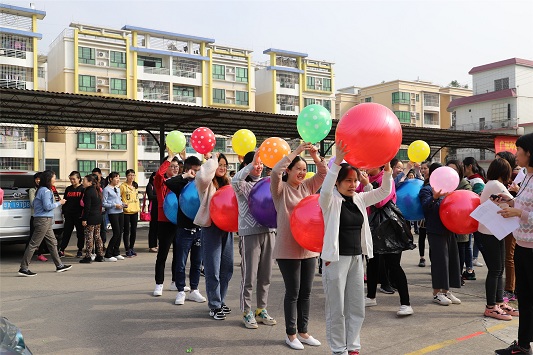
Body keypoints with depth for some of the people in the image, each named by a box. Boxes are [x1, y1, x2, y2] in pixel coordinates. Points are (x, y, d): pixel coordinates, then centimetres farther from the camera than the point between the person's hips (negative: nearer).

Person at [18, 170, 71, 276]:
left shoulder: (41, 190, 15)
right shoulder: (45, 191, -15)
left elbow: (34, 203, 21)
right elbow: (47, 206, -20)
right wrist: (59, 203, -8)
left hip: (45, 221, 11)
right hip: (43, 220, -11)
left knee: (53, 242, 14)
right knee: (34, 244, -7)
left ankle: (59, 265, 21)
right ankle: (23, 268, -3)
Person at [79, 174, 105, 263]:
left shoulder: (88, 192, -14)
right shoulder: (97, 191, 13)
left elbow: (87, 207, -17)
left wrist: (84, 219, -15)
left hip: (90, 218, -9)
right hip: (98, 217, 9)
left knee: (89, 237, -4)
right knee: (97, 236, 14)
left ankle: (88, 257, -1)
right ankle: (100, 256, 19)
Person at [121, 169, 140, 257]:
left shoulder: (135, 185, 11)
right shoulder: (123, 186, -7)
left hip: (135, 211, 6)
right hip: (126, 211, -6)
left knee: (134, 231, 10)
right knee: (126, 231, 0)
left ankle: (132, 247, 23)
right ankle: (127, 250, 6)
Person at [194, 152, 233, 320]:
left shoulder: (228, 183, 14)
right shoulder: (207, 183, -6)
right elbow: (202, 175, -29)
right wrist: (212, 159, -14)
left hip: (227, 228, 6)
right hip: (211, 228, -6)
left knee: (227, 268, 11)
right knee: (213, 270, -1)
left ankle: (220, 301, 27)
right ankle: (214, 306, 11)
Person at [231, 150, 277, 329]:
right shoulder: (243, 185, -3)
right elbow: (235, 181, -27)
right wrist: (252, 164, -32)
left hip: (269, 232, 5)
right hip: (249, 233, -5)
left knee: (265, 276, 12)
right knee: (249, 276, 0)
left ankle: (262, 310, 26)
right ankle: (247, 312, 15)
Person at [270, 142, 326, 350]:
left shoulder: (307, 187, 9)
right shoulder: (280, 189, -5)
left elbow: (324, 174, 4)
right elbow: (275, 172, -23)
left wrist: (315, 156, -11)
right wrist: (295, 152, -20)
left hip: (309, 247, 5)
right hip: (288, 249, -5)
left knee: (306, 292, 12)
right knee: (293, 292, 3)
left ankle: (303, 331, 25)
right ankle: (291, 334, 17)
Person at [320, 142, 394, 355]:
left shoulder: (359, 199, 7)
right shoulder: (330, 201, -10)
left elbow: (384, 192, 3)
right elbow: (325, 189, -32)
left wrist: (387, 169, -14)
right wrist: (337, 161, -41)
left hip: (357, 257, 6)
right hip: (336, 258, -6)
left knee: (357, 307, 13)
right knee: (336, 309, 3)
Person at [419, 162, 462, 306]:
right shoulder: (426, 189, -6)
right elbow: (426, 206, -23)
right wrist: (434, 197, -41)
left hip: (448, 229, 8)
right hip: (436, 230, -8)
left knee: (452, 258, 9)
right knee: (439, 259, -6)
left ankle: (446, 291, 19)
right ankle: (437, 293, 4)